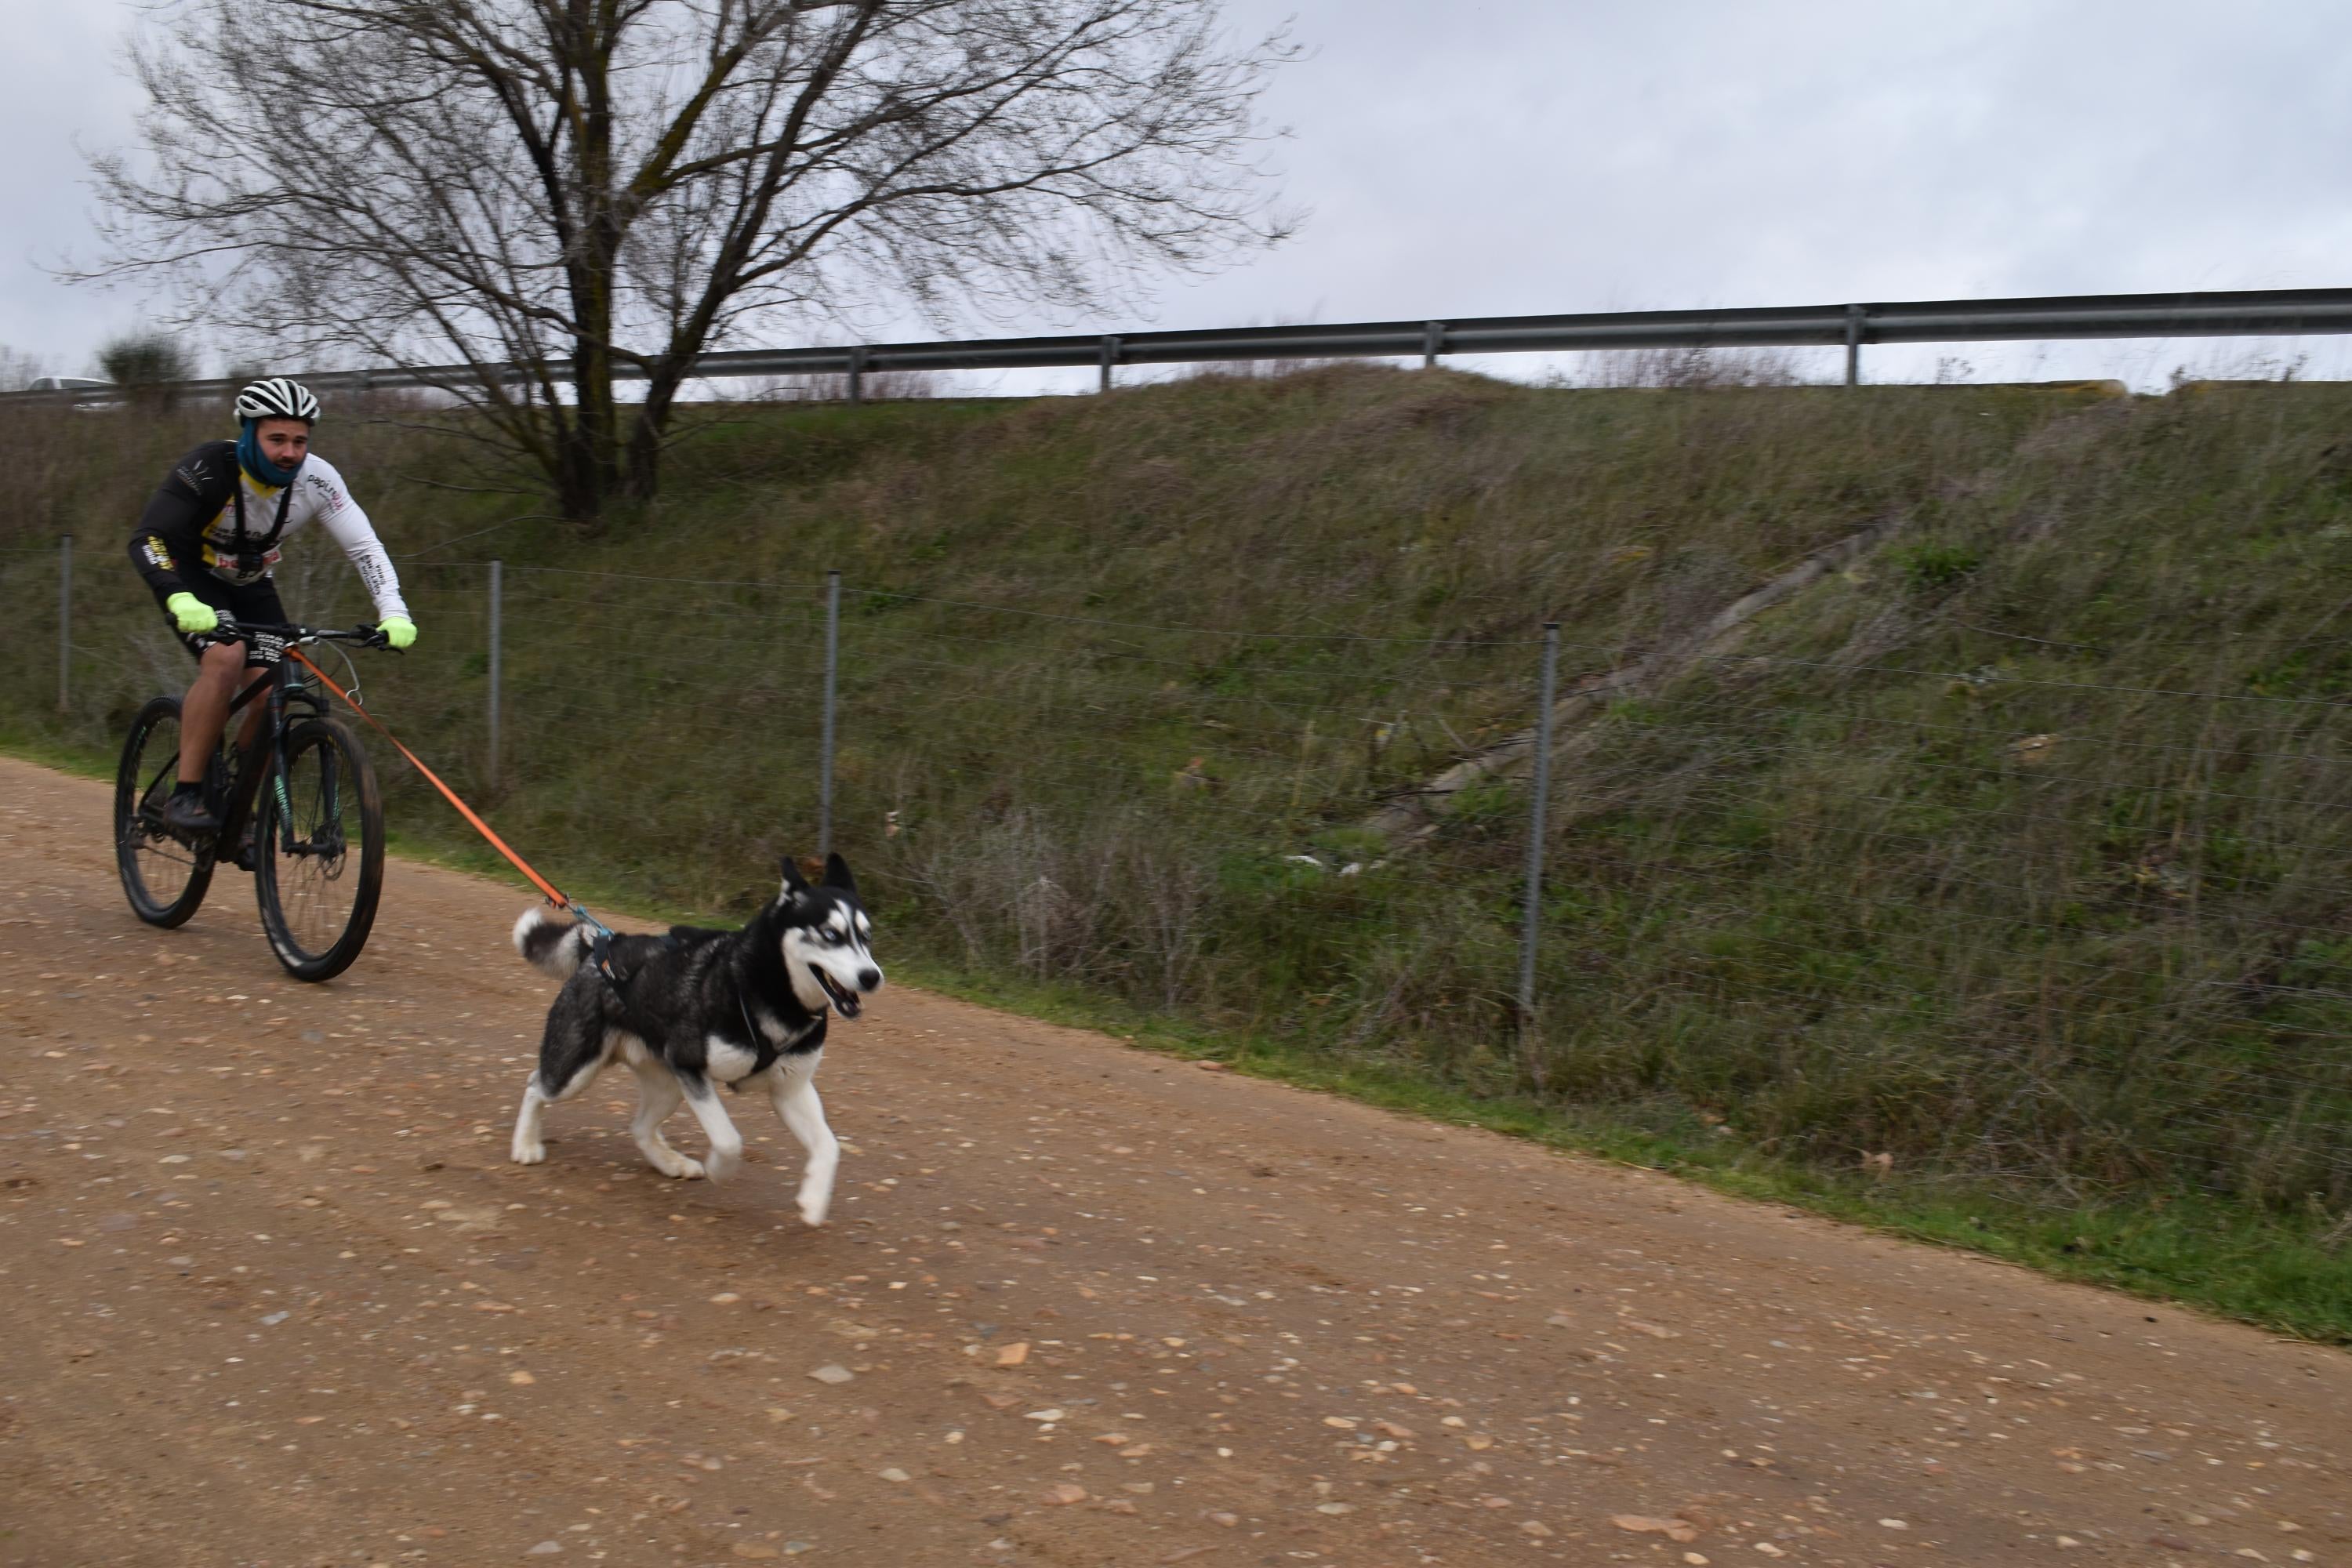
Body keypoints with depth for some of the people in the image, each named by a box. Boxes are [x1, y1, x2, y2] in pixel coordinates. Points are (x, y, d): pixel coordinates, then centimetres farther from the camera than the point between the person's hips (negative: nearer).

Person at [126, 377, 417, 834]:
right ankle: (185, 794, -22)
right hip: (191, 579, -4)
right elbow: (146, 538, -33)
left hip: (251, 585, 4)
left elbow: (364, 545, -17)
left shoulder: (316, 479, -19)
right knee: (226, 659, -31)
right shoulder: (209, 469, -29)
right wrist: (179, 599, -51)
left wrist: (393, 612, -31)